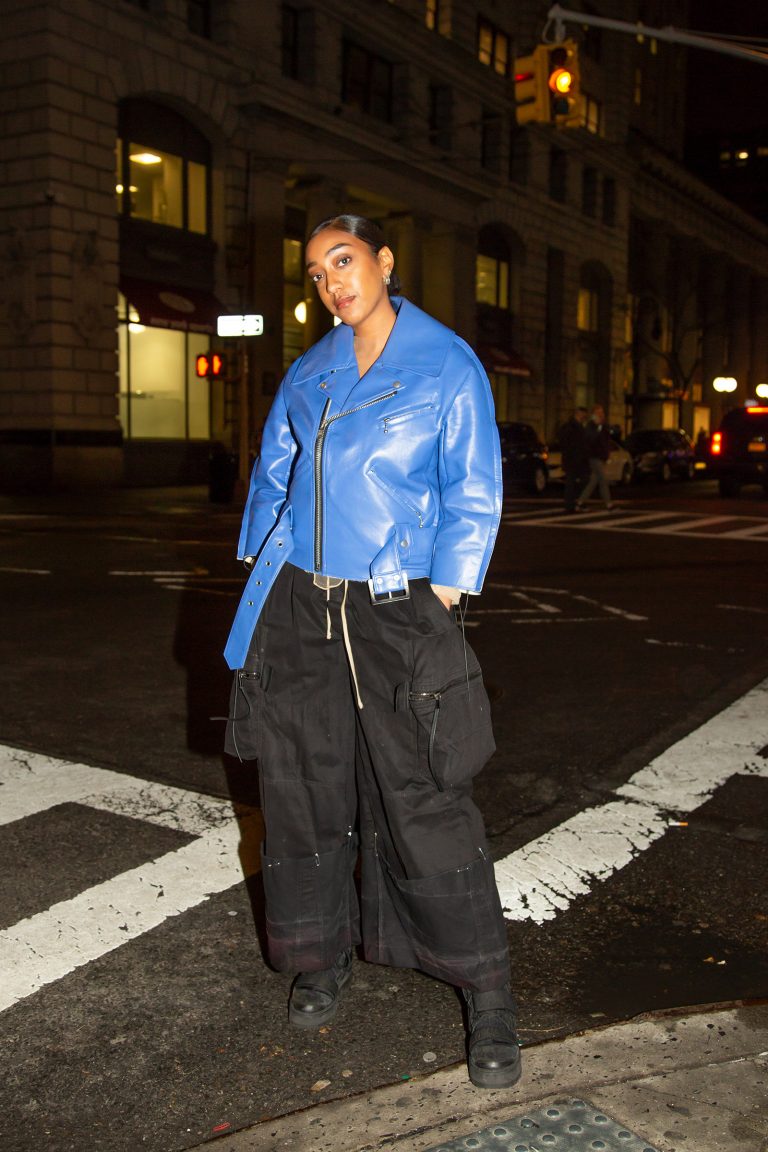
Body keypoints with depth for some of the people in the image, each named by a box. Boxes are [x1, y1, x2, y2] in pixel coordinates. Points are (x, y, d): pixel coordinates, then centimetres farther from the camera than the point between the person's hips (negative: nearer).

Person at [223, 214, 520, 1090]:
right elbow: (273, 476, 19)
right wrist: (264, 579, 11)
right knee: (304, 787, 8)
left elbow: (473, 493, -1)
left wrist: (442, 600, -8)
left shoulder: (447, 364, 0)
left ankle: (487, 996, 9)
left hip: (394, 608, -4)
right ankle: (324, 957, 28)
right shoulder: (308, 374, 13)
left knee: (423, 799, -5)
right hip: (299, 606, 5)